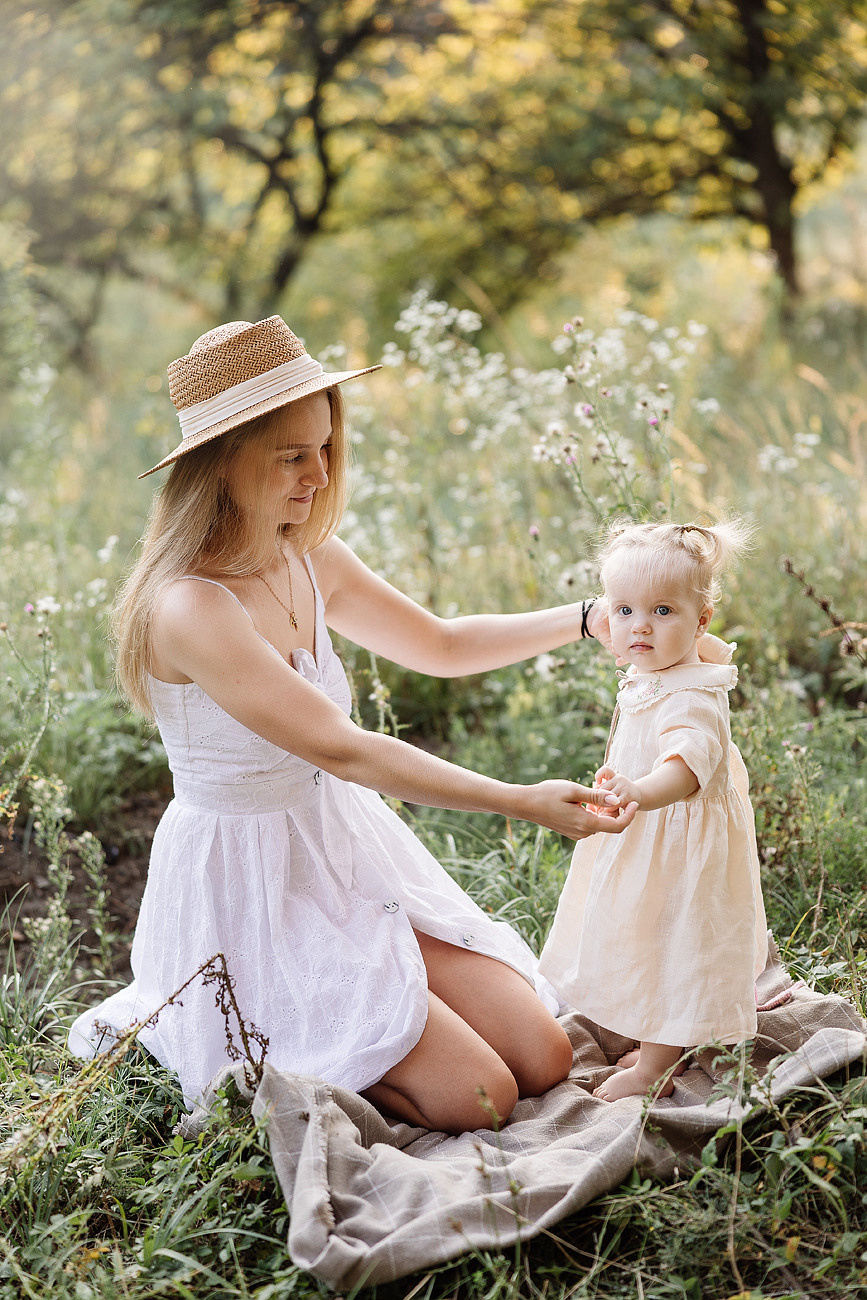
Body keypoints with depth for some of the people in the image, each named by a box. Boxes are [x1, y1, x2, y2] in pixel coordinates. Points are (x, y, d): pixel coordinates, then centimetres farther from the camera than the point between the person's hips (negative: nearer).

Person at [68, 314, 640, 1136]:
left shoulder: (309, 560, 0)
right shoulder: (189, 609, -26)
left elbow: (439, 644, 14)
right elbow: (343, 751, -28)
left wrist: (589, 619, 5)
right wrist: (521, 803, -29)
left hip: (344, 852, 8)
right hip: (250, 888, -8)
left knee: (545, 1063, 2)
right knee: (477, 1098, -8)